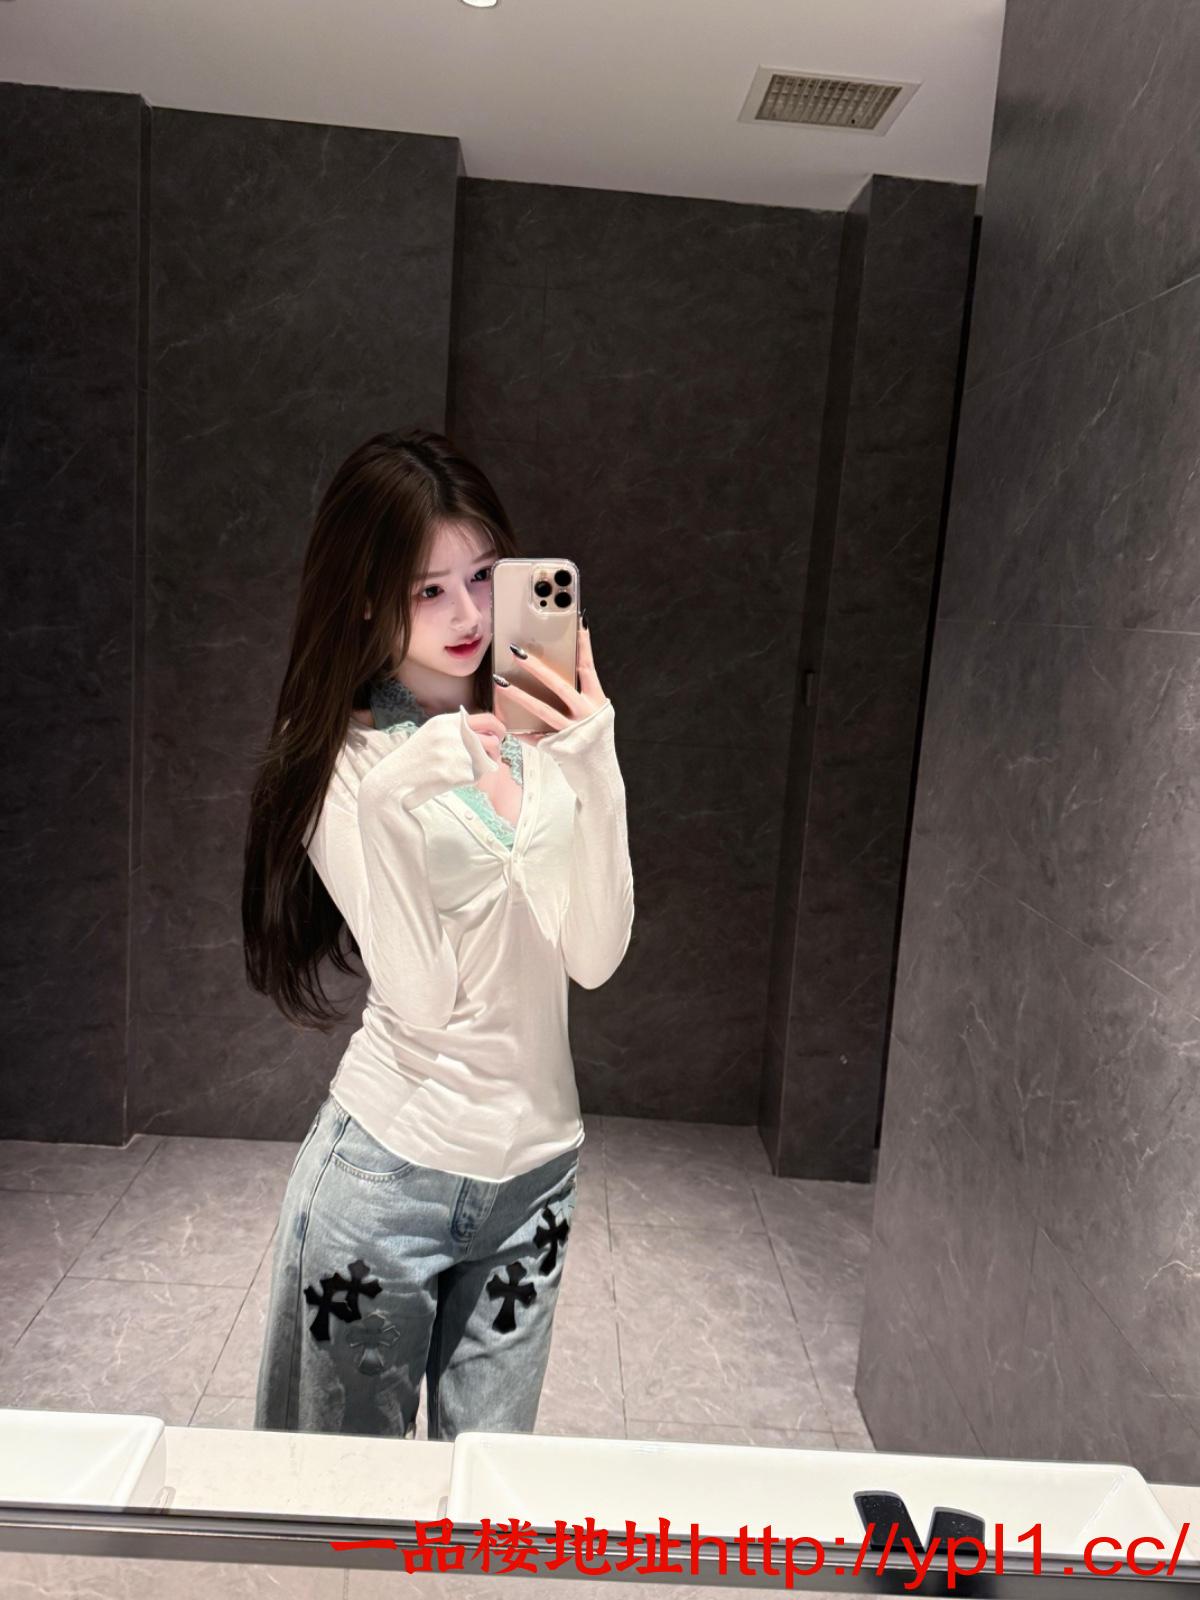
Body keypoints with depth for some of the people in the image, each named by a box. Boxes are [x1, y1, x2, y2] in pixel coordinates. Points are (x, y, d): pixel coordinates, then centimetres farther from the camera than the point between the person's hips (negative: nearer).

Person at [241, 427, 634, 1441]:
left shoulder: (538, 732, 1)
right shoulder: (347, 760, -9)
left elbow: (596, 958, -8)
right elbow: (421, 1000, -16)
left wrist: (594, 769, -18)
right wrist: (391, 801, -25)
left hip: (537, 1166, 3)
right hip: (393, 1171, -3)